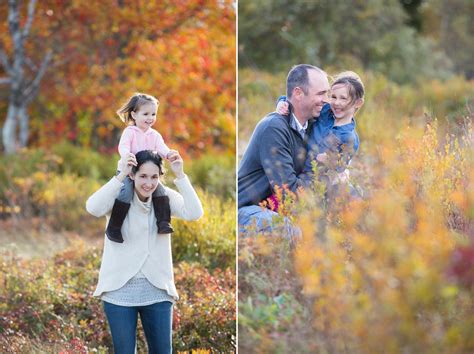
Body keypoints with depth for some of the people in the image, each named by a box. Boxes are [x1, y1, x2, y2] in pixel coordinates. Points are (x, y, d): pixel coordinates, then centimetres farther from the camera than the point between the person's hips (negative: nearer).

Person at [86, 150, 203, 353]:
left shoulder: (165, 197, -1)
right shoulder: (119, 196, -7)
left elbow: (194, 213, -16)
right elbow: (93, 208, -27)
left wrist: (180, 175, -19)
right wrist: (121, 176, -27)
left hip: (157, 290, 2)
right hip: (120, 290, -2)